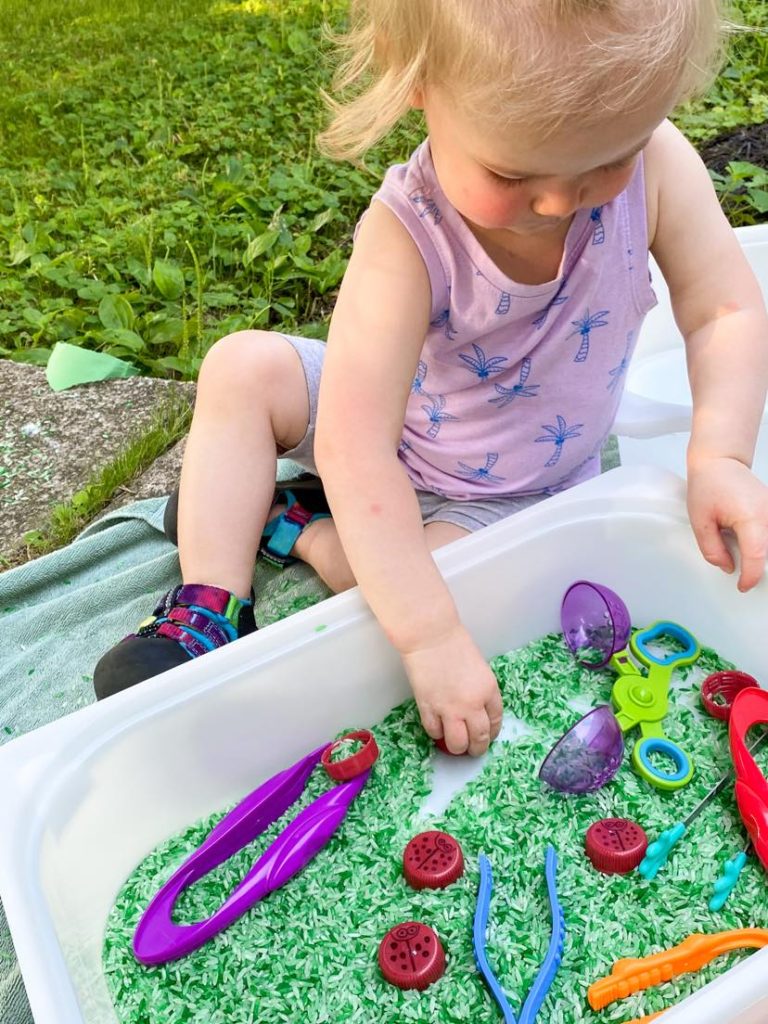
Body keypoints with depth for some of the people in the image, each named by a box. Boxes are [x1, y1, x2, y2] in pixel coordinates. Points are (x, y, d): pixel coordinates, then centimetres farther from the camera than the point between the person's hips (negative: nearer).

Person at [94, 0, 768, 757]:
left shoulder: (655, 163, -25)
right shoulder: (406, 239, -33)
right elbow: (354, 449, -39)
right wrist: (429, 638, -42)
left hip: (507, 493, 1)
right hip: (392, 435, 0)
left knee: (438, 575, -30)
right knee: (242, 367, -20)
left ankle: (288, 526, -3)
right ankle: (208, 615, -14)